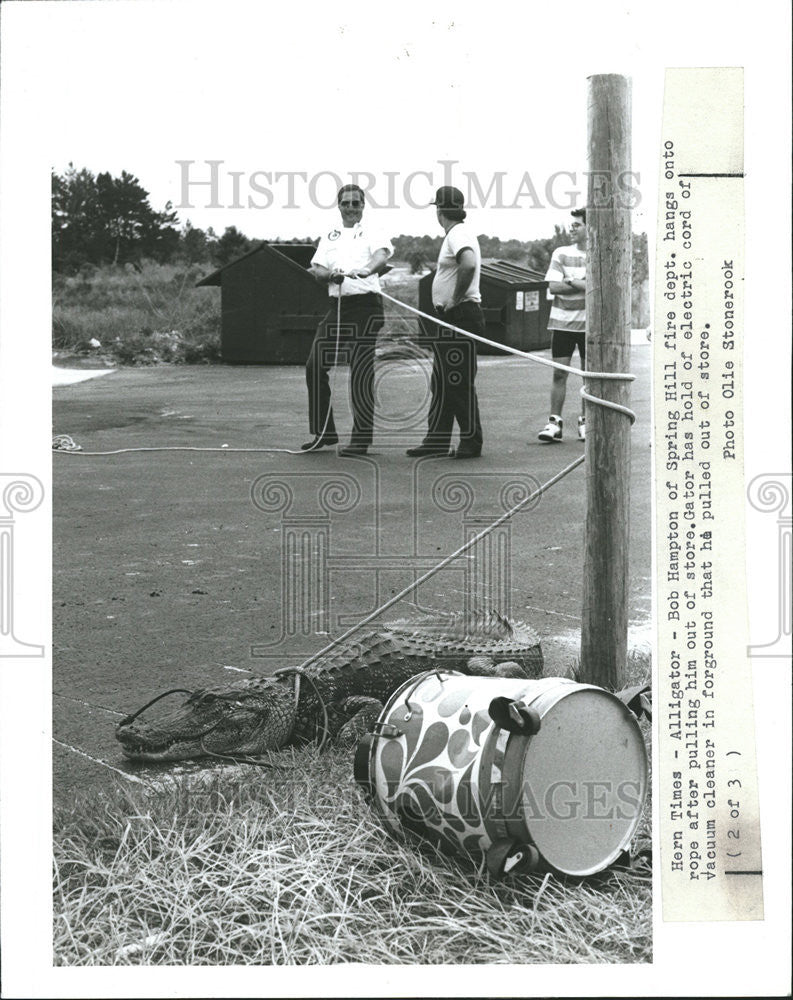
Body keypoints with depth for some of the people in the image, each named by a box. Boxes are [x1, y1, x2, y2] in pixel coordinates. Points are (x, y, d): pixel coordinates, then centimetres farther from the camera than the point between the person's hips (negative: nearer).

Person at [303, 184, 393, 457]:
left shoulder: (371, 234, 3)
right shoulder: (330, 236, 18)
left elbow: (382, 254, -18)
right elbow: (317, 270, 11)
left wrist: (367, 270, -40)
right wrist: (331, 275, -12)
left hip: (365, 306, -5)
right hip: (337, 306, 6)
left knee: (361, 372, -6)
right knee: (315, 365, 2)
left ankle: (361, 438, 2)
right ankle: (324, 432, 15)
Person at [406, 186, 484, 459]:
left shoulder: (458, 234, -14)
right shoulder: (458, 232, 17)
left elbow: (469, 265, -32)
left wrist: (455, 301, -23)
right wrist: (447, 303, 11)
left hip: (461, 315, -10)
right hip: (450, 318, 10)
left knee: (460, 383, -6)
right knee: (441, 383, 13)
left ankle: (472, 442, 1)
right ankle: (437, 440, 18)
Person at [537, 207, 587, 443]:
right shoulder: (561, 254, 5)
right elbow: (553, 286, -5)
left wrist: (571, 281, -11)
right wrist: (584, 286, -8)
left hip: (589, 324, 0)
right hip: (562, 322, 1)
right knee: (559, 373, -2)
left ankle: (585, 421, 16)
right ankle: (554, 422, 2)